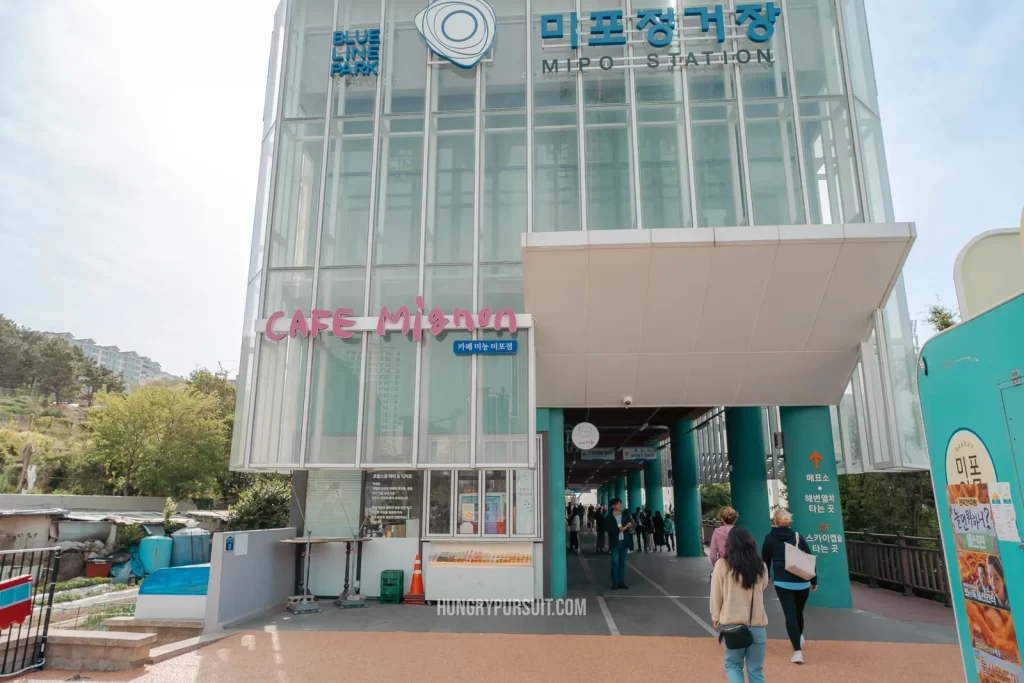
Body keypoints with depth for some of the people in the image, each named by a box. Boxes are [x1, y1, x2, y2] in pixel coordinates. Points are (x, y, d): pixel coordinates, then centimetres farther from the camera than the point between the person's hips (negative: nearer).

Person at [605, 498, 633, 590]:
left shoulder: (625, 515, 10)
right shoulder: (609, 517, -2)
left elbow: (630, 524, 9)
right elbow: (608, 528, -12)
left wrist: (630, 527, -14)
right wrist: (619, 529, -21)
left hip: (624, 542, 4)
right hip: (615, 542, -4)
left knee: (622, 563, 8)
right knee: (615, 563, -6)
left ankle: (621, 582, 14)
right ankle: (614, 583, 0)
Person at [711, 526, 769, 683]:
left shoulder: (722, 565, -9)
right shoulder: (761, 567, -1)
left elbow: (716, 594, -1)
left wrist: (716, 616, 15)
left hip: (733, 624, -2)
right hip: (757, 625, 2)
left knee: (732, 664, 15)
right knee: (756, 670, 13)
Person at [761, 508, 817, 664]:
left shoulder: (770, 538, 0)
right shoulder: (798, 537, 4)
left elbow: (765, 561, 7)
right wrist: (814, 580, 12)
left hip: (782, 582, -3)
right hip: (802, 582, 3)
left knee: (790, 614, -3)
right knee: (799, 612, 22)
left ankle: (797, 651, -13)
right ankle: (800, 638, 45)